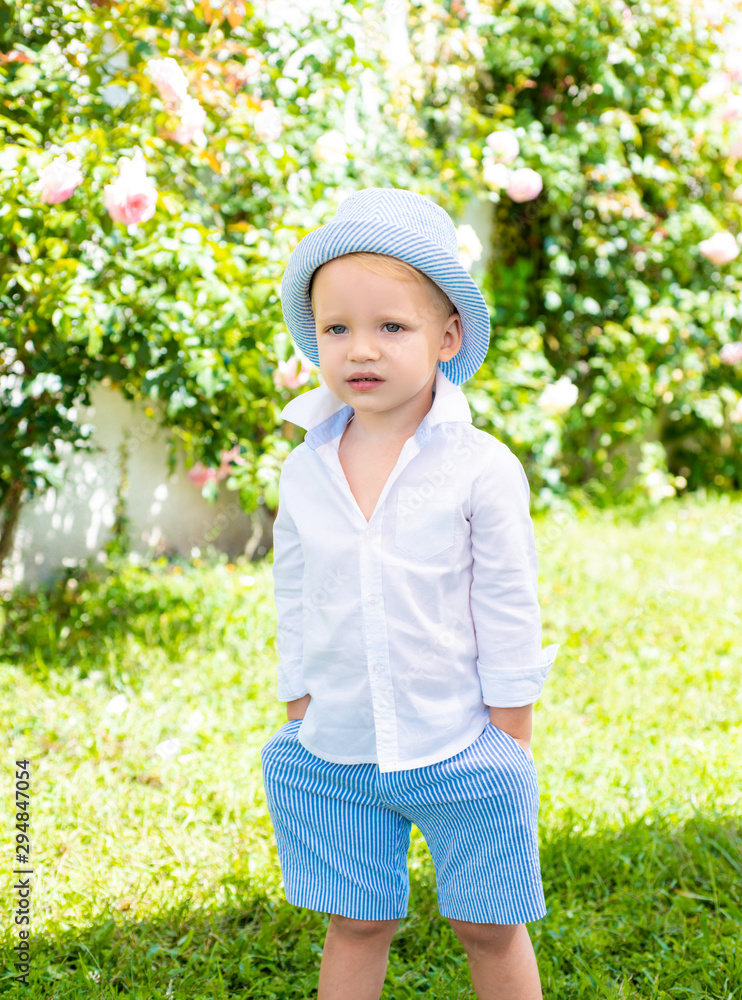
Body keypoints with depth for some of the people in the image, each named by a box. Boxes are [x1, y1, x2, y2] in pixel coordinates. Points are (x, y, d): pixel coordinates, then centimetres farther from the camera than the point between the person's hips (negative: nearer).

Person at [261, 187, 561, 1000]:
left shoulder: (483, 469, -11)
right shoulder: (304, 473, -1)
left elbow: (508, 615, -6)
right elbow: (295, 611, 8)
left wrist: (510, 745, -4)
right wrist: (302, 725, 9)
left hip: (461, 753, -2)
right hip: (333, 757, 3)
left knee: (489, 929, 11)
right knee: (355, 925, 13)